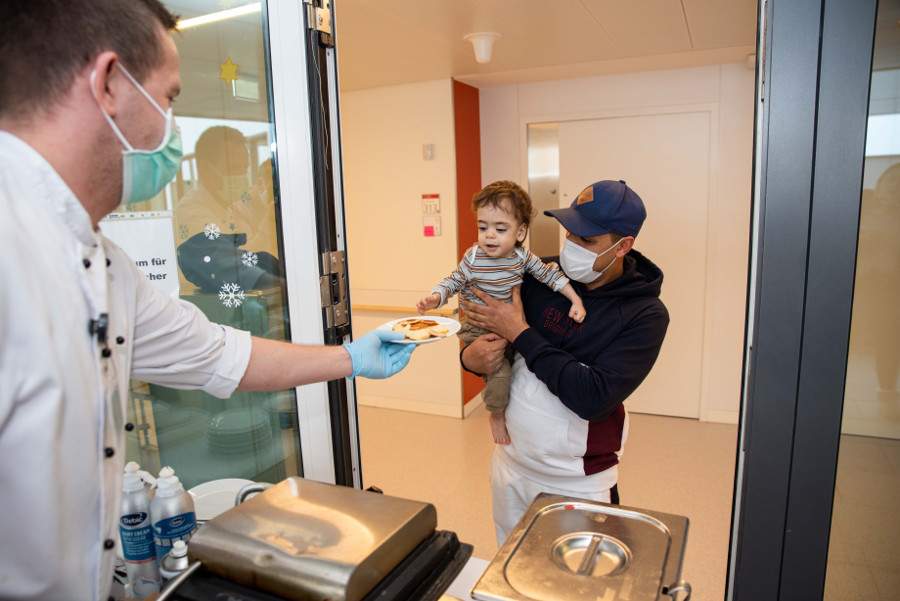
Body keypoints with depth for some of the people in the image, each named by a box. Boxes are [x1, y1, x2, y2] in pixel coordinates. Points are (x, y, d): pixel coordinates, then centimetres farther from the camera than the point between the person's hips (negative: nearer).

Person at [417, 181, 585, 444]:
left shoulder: (523, 257, -8)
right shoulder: (473, 259, -19)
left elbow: (549, 274, 1)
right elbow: (453, 281, -10)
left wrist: (576, 299, -5)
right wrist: (435, 297, -29)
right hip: (479, 329, -5)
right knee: (500, 368, -17)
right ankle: (496, 415, 11)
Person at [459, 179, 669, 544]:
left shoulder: (645, 314, -17)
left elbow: (594, 399, -28)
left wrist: (521, 334, -23)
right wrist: (470, 358, -18)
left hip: (575, 485, -4)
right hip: (510, 464, 5)